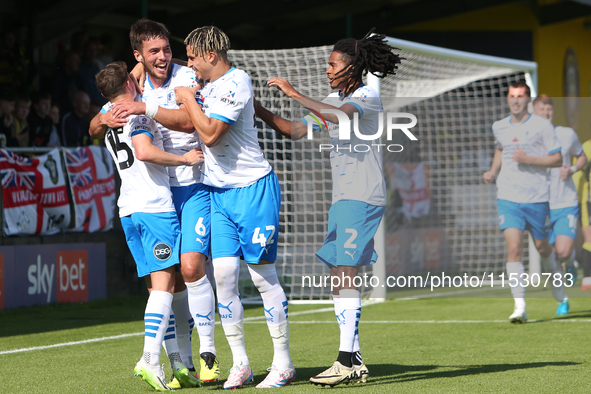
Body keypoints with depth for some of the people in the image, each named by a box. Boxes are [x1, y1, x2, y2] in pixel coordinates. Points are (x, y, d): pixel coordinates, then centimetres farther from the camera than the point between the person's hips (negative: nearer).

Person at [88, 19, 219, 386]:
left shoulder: (187, 78, -6)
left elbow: (189, 121, -24)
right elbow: (94, 127, 13)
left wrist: (145, 108, -30)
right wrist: (105, 118, -9)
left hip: (195, 186, -4)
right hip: (159, 189, 4)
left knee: (191, 266, -18)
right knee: (172, 277, 2)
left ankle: (208, 352, -7)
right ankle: (183, 360, 10)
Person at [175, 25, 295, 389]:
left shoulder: (236, 82, -14)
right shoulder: (209, 87, 12)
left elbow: (210, 133, -22)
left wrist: (188, 99, -9)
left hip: (254, 188, -7)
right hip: (219, 192, 7)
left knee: (263, 274, -4)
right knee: (224, 272, -2)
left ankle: (283, 364, 6)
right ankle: (240, 363, 5)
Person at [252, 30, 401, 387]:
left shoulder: (368, 96, -7)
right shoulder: (334, 100, 18)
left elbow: (342, 116, -28)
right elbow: (295, 130, 22)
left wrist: (295, 94, -25)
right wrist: (258, 110, 12)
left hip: (363, 197, -9)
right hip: (342, 197, 9)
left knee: (345, 274, -15)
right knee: (339, 278, 5)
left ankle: (346, 361, -16)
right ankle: (355, 361, 8)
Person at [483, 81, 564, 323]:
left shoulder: (542, 126, -5)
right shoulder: (499, 127, 7)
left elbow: (557, 159, -4)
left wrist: (529, 160, -18)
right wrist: (493, 171, 12)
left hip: (537, 197, -2)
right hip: (508, 197, 2)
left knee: (541, 247, 12)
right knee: (513, 249, -13)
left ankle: (554, 275, 47)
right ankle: (519, 307, -15)